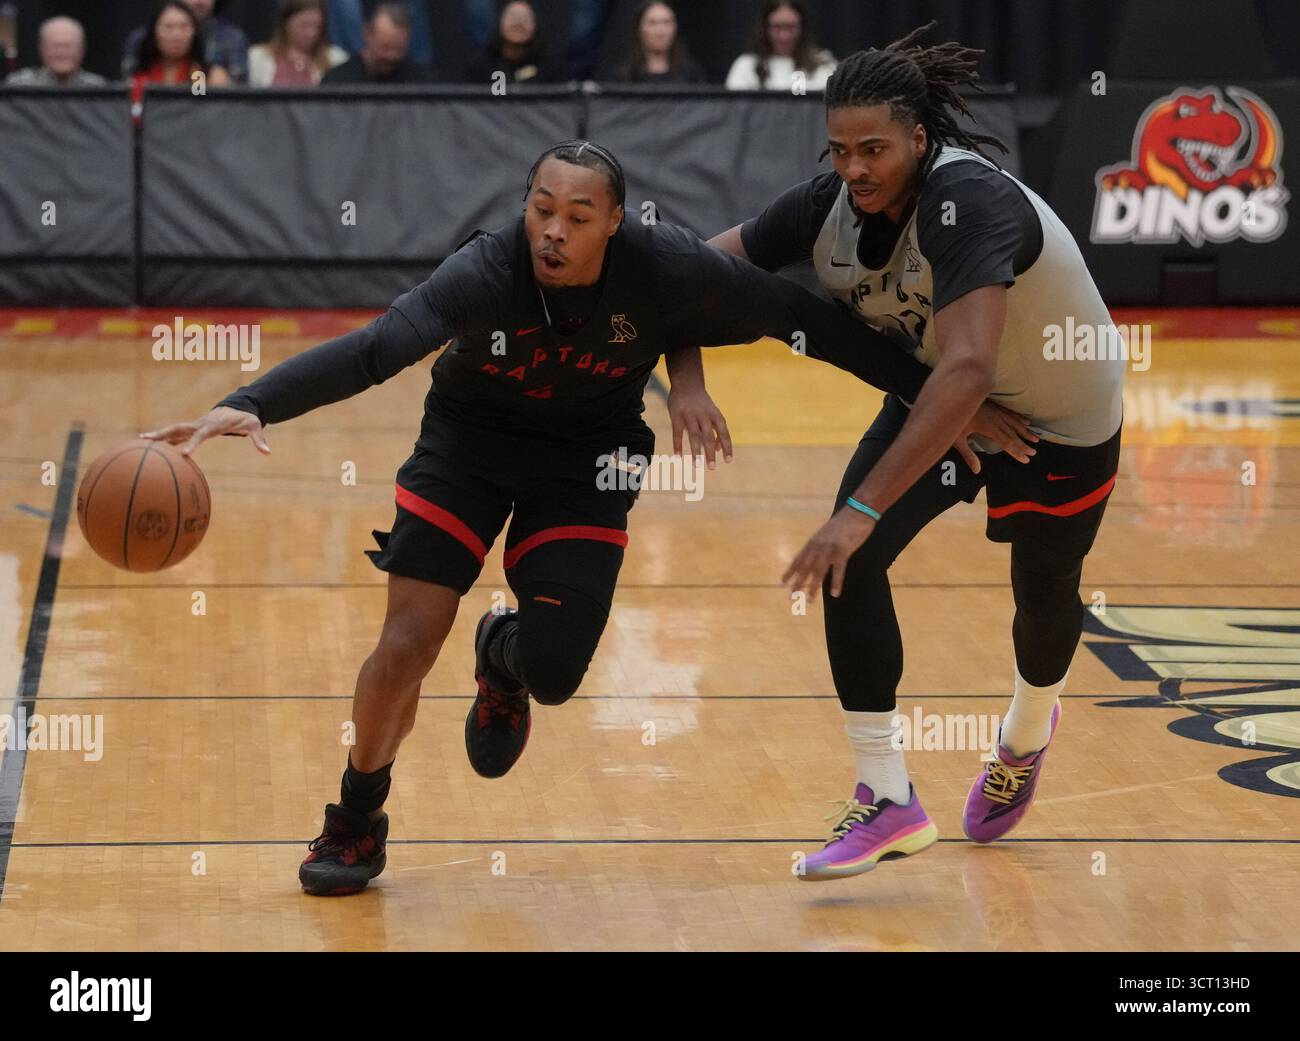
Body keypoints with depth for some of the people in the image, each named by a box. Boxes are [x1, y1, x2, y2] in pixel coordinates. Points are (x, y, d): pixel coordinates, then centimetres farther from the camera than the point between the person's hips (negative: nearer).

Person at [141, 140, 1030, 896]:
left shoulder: (665, 269, -26)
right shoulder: (487, 274, -31)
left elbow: (805, 318, -15)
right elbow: (371, 350, -43)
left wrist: (938, 393, -9)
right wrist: (252, 406, -59)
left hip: (586, 463, 1)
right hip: (468, 444, -1)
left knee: (553, 675, -11)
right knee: (405, 648, -10)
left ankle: (504, 657, 30)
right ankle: (357, 821, 18)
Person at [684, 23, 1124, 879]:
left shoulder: (969, 200, -40)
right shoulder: (830, 205, -21)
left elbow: (968, 369, -50)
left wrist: (866, 508, -53)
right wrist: (687, 379, -28)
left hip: (1063, 415, -5)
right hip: (934, 394, 5)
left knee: (1044, 596, 16)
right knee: (850, 564, -17)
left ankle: (1028, 734, 51)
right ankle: (889, 802, -9)